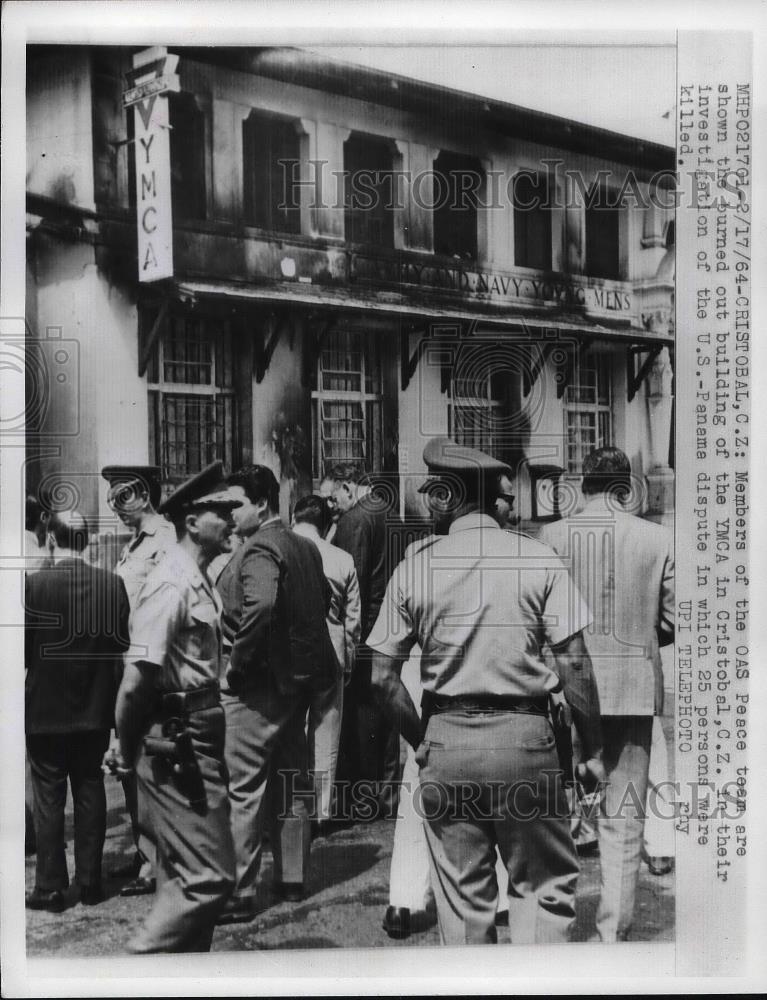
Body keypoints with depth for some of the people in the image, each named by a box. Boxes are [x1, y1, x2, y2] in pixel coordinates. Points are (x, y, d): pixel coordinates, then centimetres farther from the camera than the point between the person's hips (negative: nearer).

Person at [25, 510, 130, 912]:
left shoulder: (34, 585, -15)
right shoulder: (112, 584, -6)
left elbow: (22, 649, -9)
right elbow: (122, 645, 0)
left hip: (46, 710, -3)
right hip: (95, 710, 3)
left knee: (48, 799, 7)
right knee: (90, 793, 13)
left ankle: (50, 888, 13)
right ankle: (90, 883, 20)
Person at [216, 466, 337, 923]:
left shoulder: (259, 550, -16)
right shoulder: (304, 547, 11)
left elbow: (261, 606, -33)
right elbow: (324, 598, 19)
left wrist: (238, 667, -23)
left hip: (260, 683, -9)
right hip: (298, 678, 9)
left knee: (244, 788, -3)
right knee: (292, 780, 16)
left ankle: (239, 893, 1)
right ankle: (293, 877, 27)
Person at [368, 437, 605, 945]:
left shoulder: (413, 568, 0)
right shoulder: (538, 558, -3)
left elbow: (383, 677, 0)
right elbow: (575, 663, -7)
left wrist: (420, 738, 13)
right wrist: (593, 750, 2)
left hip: (446, 738, 2)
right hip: (525, 734, -1)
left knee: (462, 896, 13)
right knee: (546, 885, 12)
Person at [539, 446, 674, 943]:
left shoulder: (549, 537, -4)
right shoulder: (658, 539, -3)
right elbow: (674, 620, 0)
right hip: (634, 687, 0)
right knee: (623, 817, 8)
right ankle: (614, 930, 10)